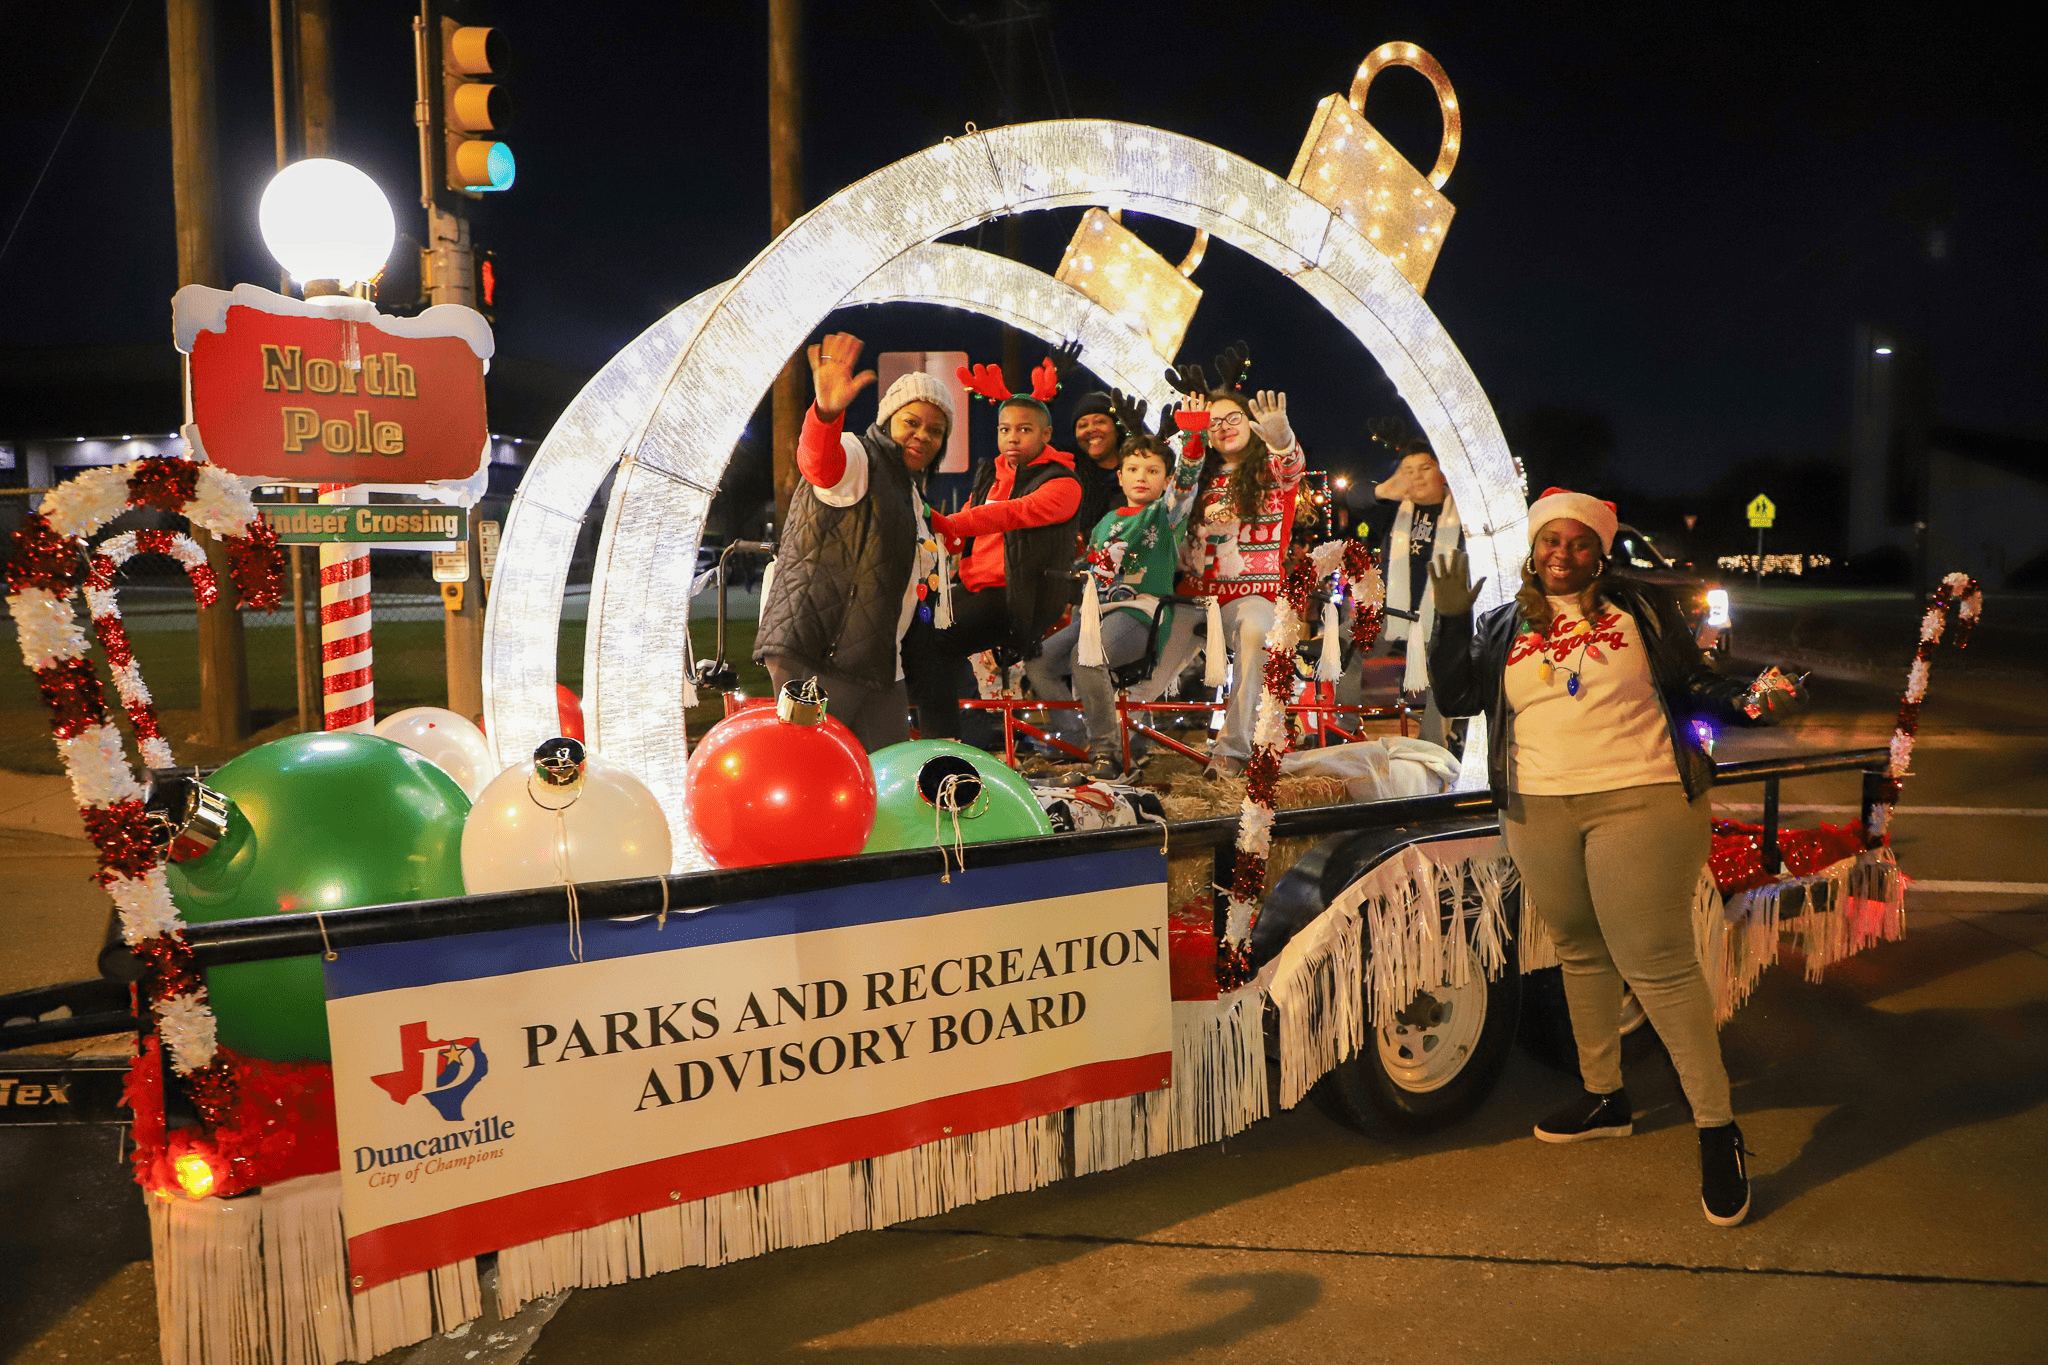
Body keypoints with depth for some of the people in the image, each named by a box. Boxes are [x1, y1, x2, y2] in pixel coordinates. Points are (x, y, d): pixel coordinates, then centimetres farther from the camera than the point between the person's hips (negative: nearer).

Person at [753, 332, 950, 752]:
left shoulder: (910, 489, 23)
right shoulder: (856, 457, -5)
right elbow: (819, 462, -33)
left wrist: (921, 581, 19)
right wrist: (827, 412, -52)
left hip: (878, 665, 9)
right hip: (811, 655, -9)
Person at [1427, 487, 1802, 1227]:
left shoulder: (1640, 607, 5)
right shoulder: (1503, 626, 12)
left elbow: (1692, 686, 7)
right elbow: (1456, 698, 4)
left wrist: (1748, 700, -12)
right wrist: (1451, 618, -5)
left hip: (1638, 803, -4)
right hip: (1538, 813, 4)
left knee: (1658, 963, -8)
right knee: (1581, 953, 16)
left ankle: (1717, 1128, 4)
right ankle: (1604, 1096, 32)